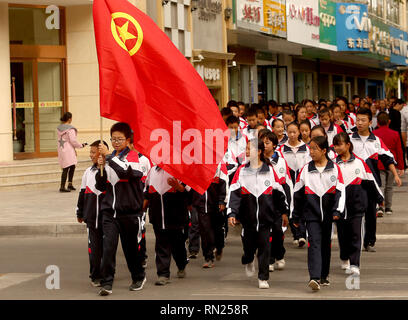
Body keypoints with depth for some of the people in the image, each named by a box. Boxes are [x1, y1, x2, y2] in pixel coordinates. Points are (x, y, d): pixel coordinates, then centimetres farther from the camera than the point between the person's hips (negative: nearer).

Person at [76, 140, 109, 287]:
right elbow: (83, 193, 17)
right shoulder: (88, 172, 10)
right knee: (94, 247, 2)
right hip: (92, 217, 3)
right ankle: (95, 276, 9)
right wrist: (79, 213, 19)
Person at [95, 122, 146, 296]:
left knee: (131, 246, 9)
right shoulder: (110, 159, 13)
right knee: (108, 245, -11)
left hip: (129, 211, -3)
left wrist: (108, 156, -23)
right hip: (110, 210, 4)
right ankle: (106, 283, -11)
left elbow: (126, 171, -27)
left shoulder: (133, 156, -3)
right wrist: (101, 167, -3)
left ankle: (139, 277, 31)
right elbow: (101, 186, 13)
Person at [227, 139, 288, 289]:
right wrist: (231, 213, -10)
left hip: (265, 217, -1)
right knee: (249, 244, 9)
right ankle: (248, 261, 43)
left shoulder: (270, 171, 2)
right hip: (248, 217, 1)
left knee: (264, 246, -3)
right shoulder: (241, 171, 2)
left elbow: (279, 191, 10)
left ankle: (263, 278, 5)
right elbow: (234, 192, -1)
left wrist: (284, 212, 13)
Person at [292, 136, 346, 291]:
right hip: (311, 213, -1)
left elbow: (340, 191, -4)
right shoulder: (306, 169, 3)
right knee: (314, 243, -14)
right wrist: (296, 216, 10)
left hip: (328, 214, 1)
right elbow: (298, 193, 9)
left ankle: (324, 275, 28)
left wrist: (337, 211, -17)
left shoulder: (334, 168, 1)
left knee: (326, 244, 13)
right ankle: (314, 278, -23)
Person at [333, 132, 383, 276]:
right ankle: (345, 259, 31)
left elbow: (370, 182, 10)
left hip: (357, 205, -1)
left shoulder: (360, 163, 3)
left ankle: (354, 265, -7)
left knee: (355, 235, -6)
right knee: (343, 234, 9)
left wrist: (380, 199, 15)